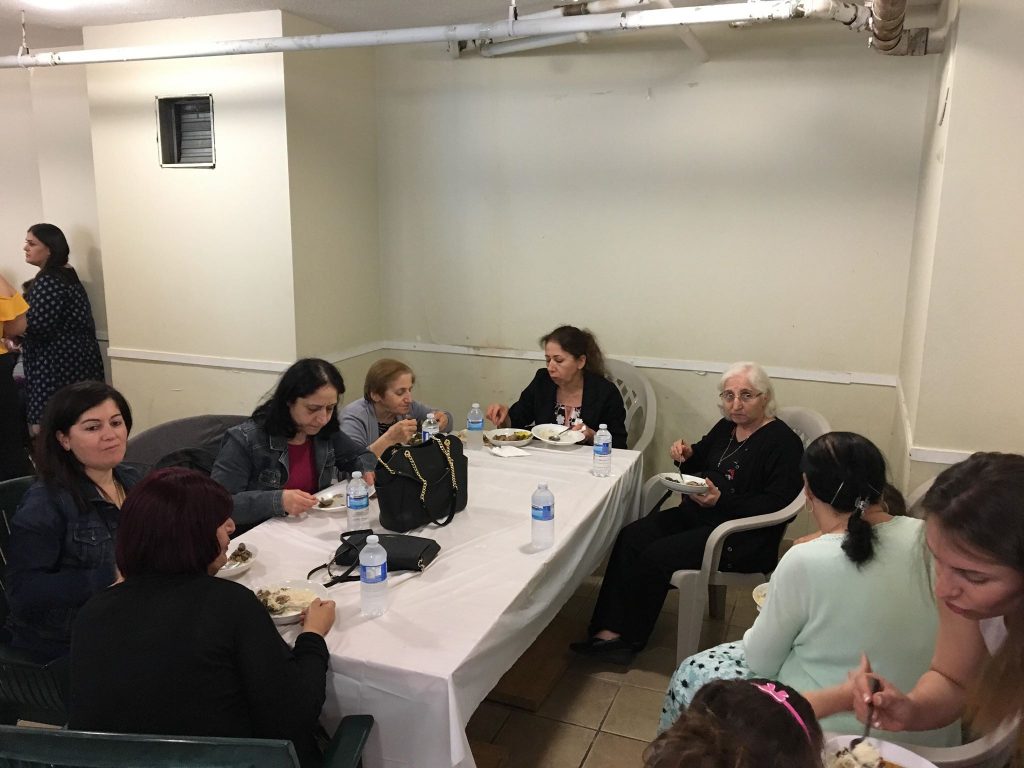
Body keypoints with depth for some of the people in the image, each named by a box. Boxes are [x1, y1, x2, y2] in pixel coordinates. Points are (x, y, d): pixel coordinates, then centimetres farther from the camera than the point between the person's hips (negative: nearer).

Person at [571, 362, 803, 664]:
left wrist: (721, 500, -26)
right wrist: (687, 454, 5)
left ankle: (629, 638, -4)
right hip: (696, 514, 8)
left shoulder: (784, 442, -11)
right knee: (630, 537, -15)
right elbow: (699, 465, 29)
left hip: (741, 536, -8)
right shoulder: (726, 427, 14)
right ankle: (608, 630, -18)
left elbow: (777, 503, -19)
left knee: (656, 556, -22)